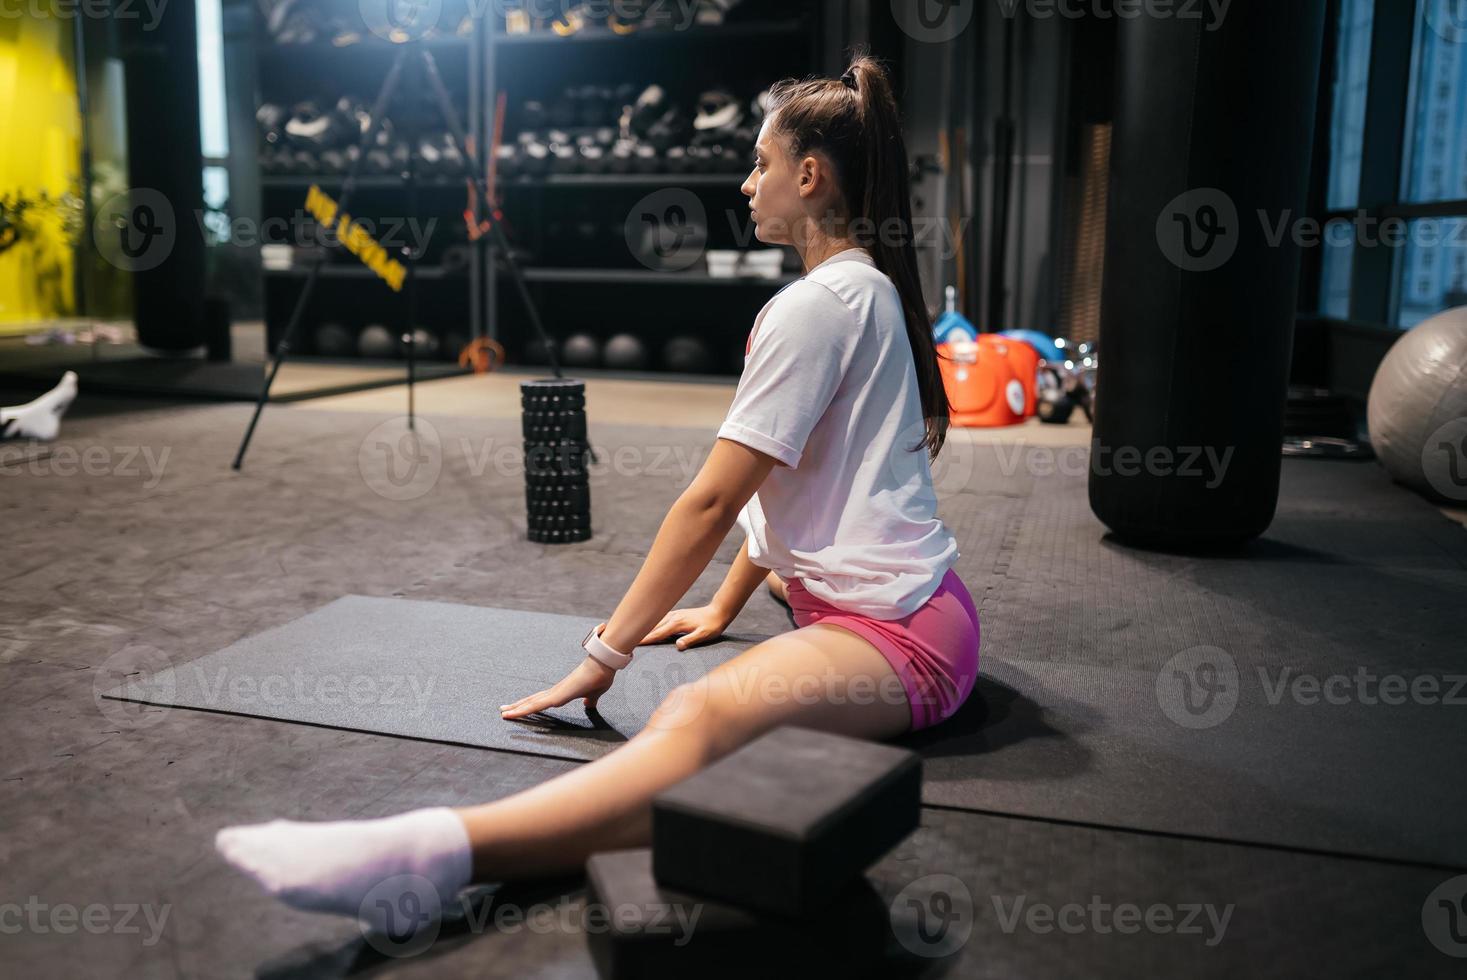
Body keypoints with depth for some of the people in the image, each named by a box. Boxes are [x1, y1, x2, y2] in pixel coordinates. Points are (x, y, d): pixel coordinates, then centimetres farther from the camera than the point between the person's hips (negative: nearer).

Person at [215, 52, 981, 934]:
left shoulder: (815, 305, -14)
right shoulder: (876, 290, 18)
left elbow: (711, 504, -15)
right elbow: (777, 487, 23)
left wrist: (605, 655, -10)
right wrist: (724, 609, 27)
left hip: (900, 632, -12)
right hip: (901, 593, 12)